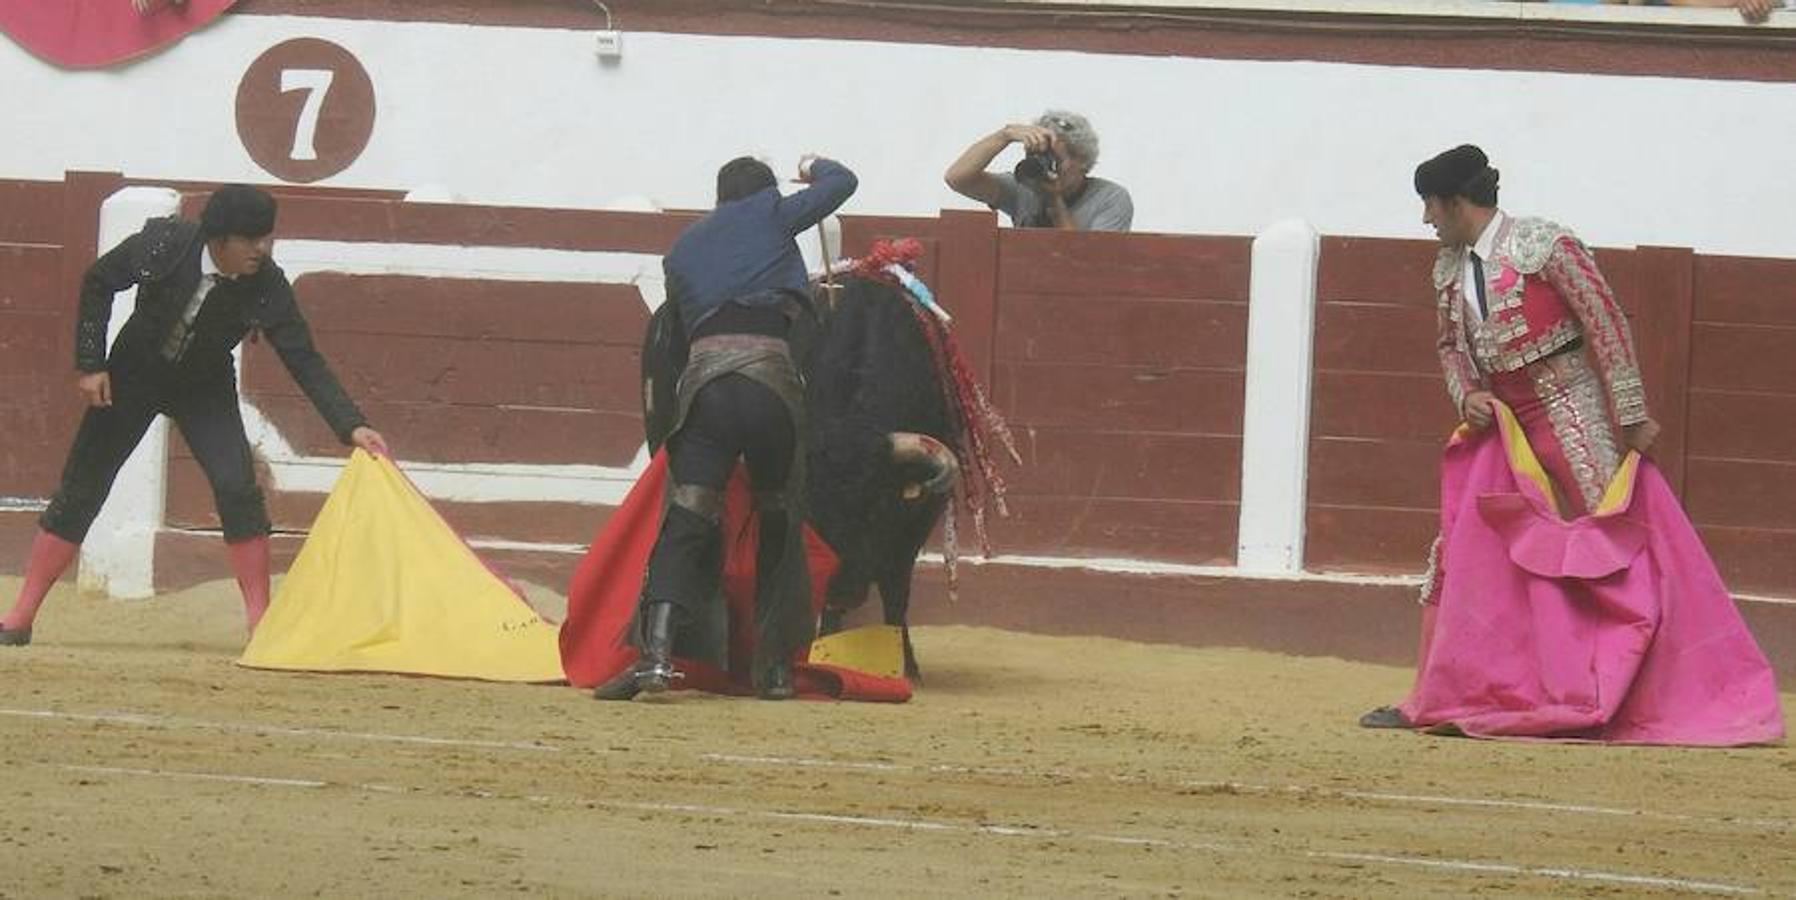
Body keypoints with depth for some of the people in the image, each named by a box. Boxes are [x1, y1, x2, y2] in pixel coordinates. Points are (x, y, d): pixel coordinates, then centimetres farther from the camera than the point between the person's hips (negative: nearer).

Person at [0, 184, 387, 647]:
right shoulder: (163, 243, -27)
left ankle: (261, 622, -12)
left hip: (205, 390, 0)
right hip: (134, 376, 0)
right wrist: (90, 364, -13)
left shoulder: (267, 287, -25)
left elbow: (305, 362, -21)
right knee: (80, 489, 1)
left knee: (237, 487, -19)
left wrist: (351, 426, -31)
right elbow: (97, 283, -10)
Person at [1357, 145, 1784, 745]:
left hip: (1573, 418, -7)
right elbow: (1450, 346, 20)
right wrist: (1466, 395, -2)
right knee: (1463, 552, 2)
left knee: (1624, 550, -7)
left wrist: (1632, 417, -12)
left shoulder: (1543, 246, -15)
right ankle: (1444, 700, 8)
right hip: (1502, 425, 7)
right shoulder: (1449, 268, 7)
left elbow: (1606, 323, -12)